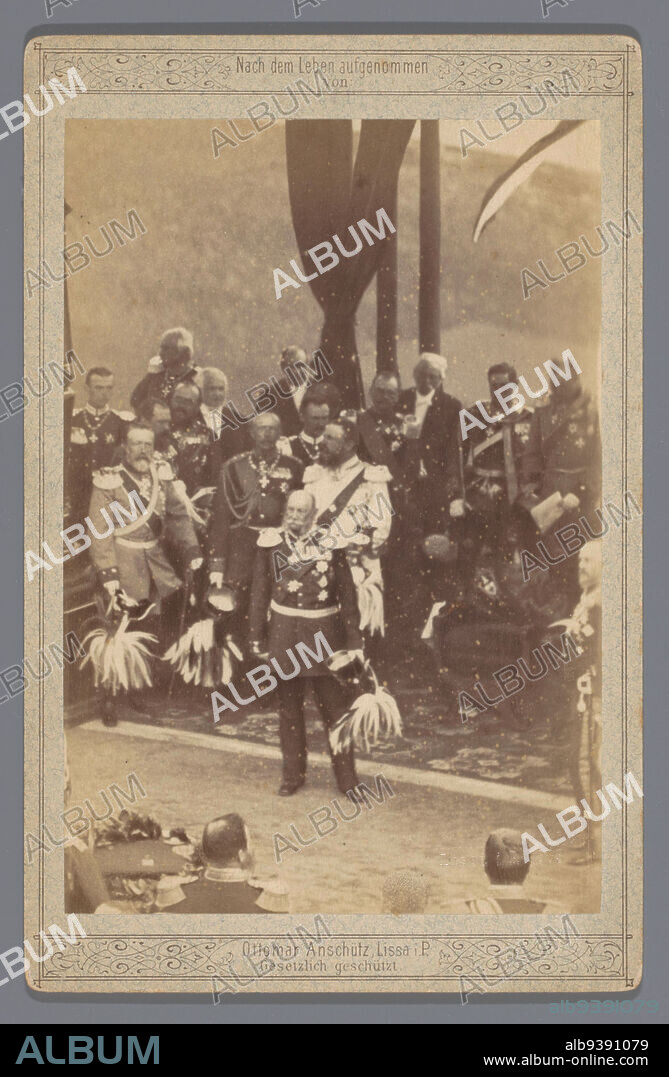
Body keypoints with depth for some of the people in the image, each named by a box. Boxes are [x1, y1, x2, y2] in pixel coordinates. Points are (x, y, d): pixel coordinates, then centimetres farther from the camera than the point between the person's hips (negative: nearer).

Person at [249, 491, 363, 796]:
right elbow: (259, 592, 5)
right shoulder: (271, 542, 1)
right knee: (289, 708, 9)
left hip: (324, 633, -1)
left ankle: (347, 777, 10)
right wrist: (257, 636, 2)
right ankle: (293, 774, 21)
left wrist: (353, 639, -1)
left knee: (335, 706, 2)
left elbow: (347, 593, 2)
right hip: (285, 633, 1)